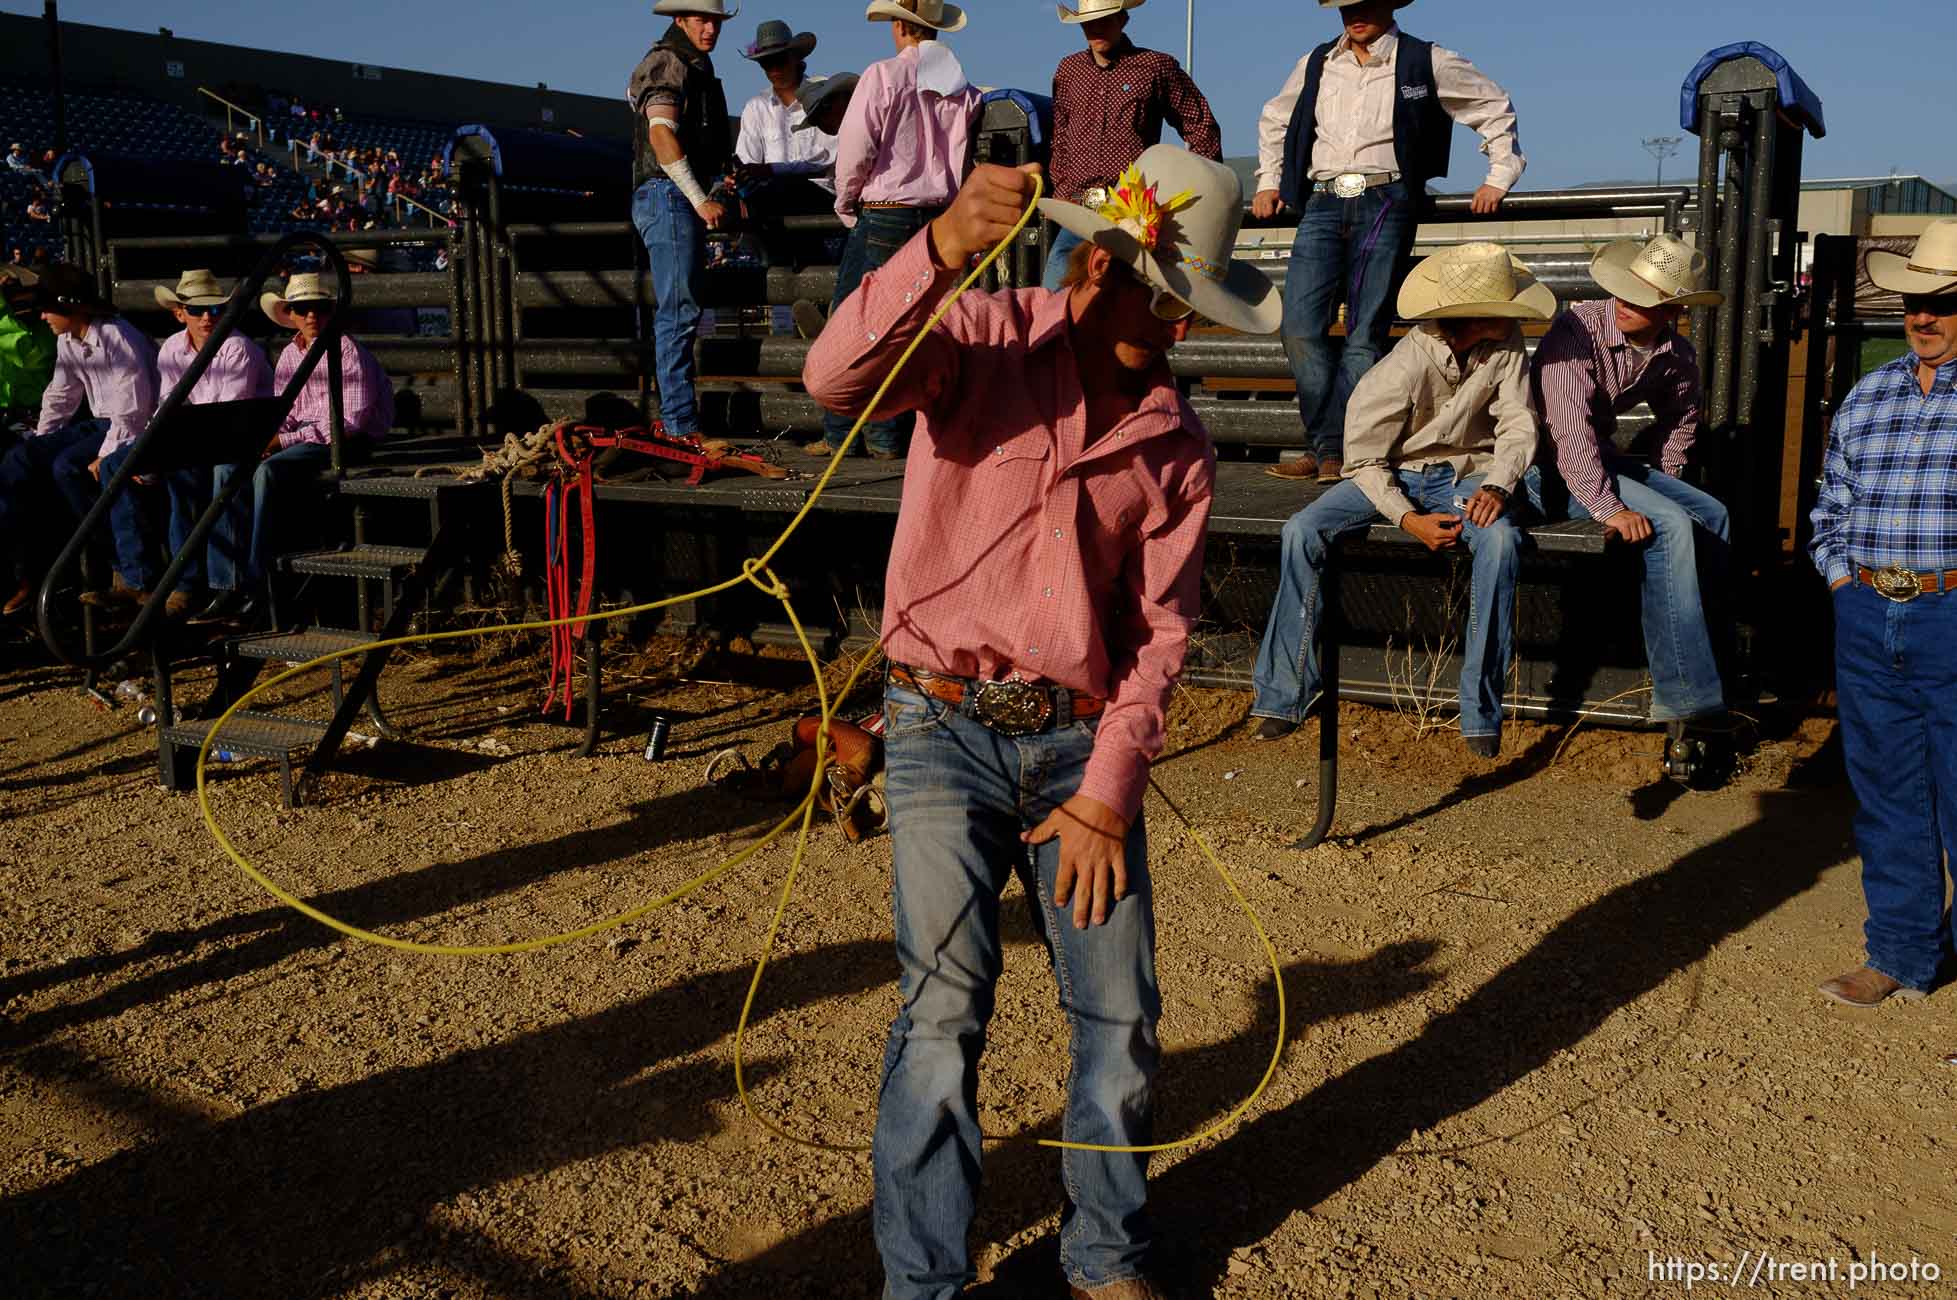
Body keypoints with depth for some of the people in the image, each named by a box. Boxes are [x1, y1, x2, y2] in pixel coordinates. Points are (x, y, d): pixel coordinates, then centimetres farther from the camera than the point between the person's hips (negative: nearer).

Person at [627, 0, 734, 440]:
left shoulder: (697, 67, 23)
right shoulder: (668, 63, -8)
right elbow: (662, 134, -20)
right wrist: (701, 200, -24)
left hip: (685, 198, 11)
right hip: (668, 195, -11)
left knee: (677, 311, 12)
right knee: (679, 310, -13)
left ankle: (677, 419, 17)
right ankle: (682, 424, -14)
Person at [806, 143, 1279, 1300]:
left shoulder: (1177, 444, 7)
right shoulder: (985, 340, -4)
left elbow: (1160, 627, 3)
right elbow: (838, 378, -23)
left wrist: (1107, 791, -5)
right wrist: (941, 249, -38)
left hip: (1080, 738, 4)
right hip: (946, 727, -4)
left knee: (1122, 1013, 7)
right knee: (946, 1010, -7)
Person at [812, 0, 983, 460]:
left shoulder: (882, 76, -9)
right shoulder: (964, 90, 5)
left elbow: (854, 150, -9)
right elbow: (959, 159, 8)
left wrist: (846, 203, 6)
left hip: (884, 215, -5)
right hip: (941, 217, 5)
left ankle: (838, 434, 4)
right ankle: (888, 436, 9)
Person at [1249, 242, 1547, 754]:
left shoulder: (1505, 343, -11)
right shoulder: (1402, 370, -22)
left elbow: (1518, 422, -8)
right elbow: (1363, 459, -13)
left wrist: (1498, 484, -28)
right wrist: (1409, 519, -25)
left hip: (1466, 475, 1)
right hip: (1393, 474, -1)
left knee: (1501, 539, -33)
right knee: (1302, 533, -24)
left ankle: (1481, 711, -23)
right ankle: (1284, 696, -14)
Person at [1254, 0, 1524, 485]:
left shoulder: (1427, 63, 6)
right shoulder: (1315, 64, 16)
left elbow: (1496, 109, 15)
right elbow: (1274, 120, 33)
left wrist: (1498, 178, 9)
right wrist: (1269, 182, 25)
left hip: (1385, 204, -3)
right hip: (1322, 206, 3)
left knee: (1365, 334, -8)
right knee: (1300, 327, -11)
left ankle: (1334, 452, -6)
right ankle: (1329, 447, -5)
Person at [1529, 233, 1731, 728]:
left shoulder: (1677, 357, 1)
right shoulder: (1577, 330, -22)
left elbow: (1679, 420, 23)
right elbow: (1570, 431, -30)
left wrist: (1657, 485, 11)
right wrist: (1610, 508, -35)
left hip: (1604, 458, 8)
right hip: (1553, 468, -8)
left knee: (1714, 516, 4)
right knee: (1670, 525, -23)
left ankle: (1730, 669, 13)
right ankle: (1685, 695, -22)